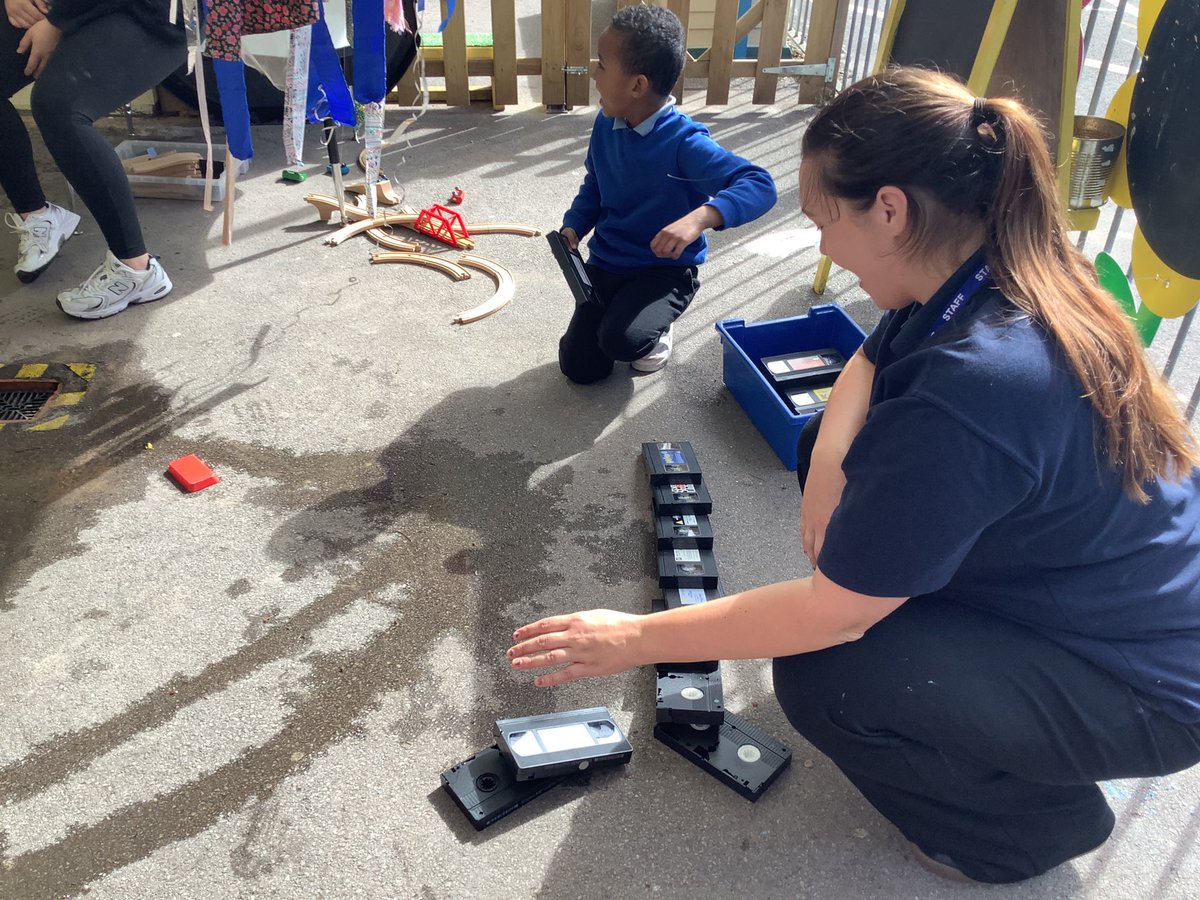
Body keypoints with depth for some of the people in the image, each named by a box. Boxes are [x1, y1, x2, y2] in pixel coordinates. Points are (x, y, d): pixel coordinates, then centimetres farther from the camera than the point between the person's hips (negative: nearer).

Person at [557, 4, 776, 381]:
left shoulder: (684, 142, -25)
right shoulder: (606, 124, -5)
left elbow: (760, 185, -34)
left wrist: (700, 218, -50)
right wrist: (573, 228, -6)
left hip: (665, 270, -5)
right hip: (606, 264, 6)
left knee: (622, 339, -33)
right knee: (578, 368, 1)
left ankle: (656, 332, 5)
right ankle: (620, 310, 30)